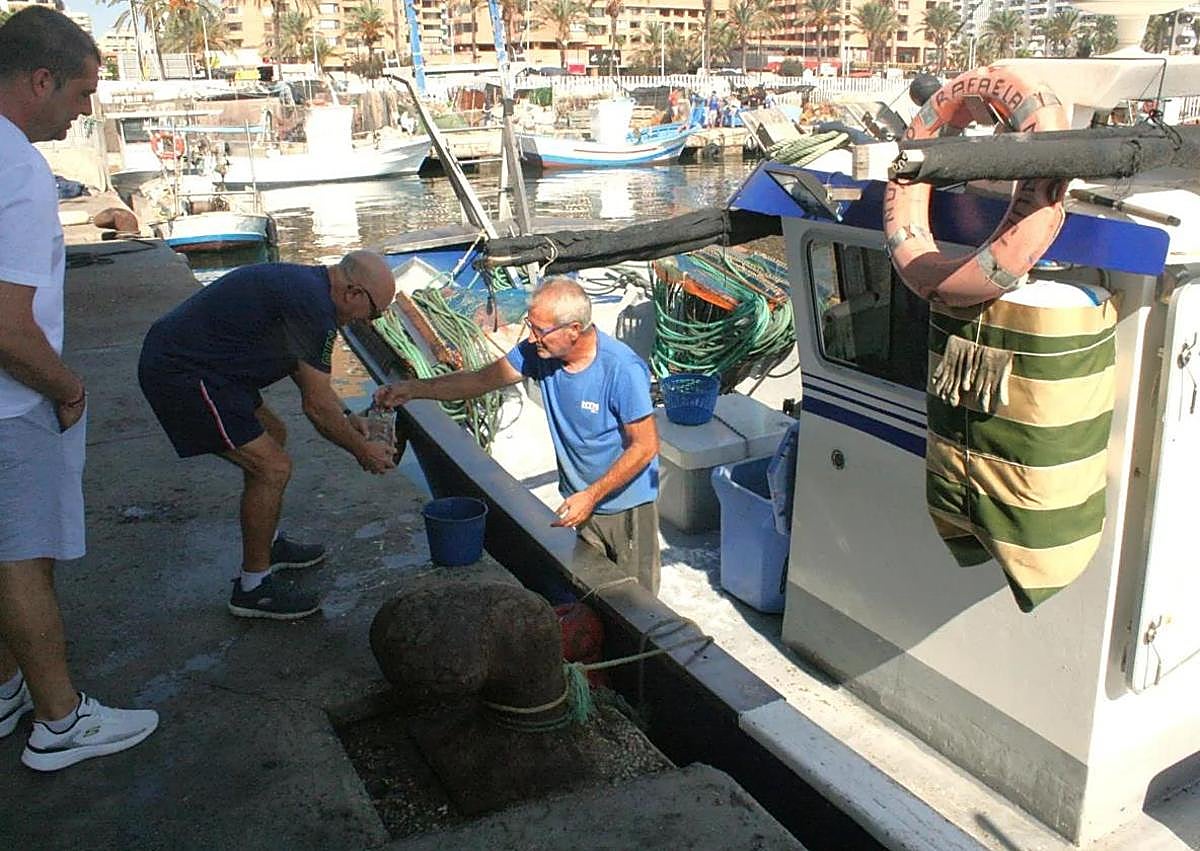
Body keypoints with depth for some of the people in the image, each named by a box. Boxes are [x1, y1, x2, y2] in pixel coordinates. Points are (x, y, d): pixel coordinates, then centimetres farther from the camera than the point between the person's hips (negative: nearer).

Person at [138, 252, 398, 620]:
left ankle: (266, 546, 37)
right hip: (181, 374, -11)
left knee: (272, 435, 22)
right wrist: (362, 451, -2)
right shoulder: (313, 307, -20)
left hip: (173, 355, 11)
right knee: (272, 467, -10)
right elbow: (316, 406, -15)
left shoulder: (304, 283, 12)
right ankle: (253, 588, 3)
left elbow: (307, 373, 24)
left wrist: (346, 418, 19)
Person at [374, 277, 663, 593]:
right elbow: (480, 381, -3)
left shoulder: (621, 369, -28)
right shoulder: (540, 351, -10)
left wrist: (592, 495, -22)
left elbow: (645, 446, -22)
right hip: (585, 499, 6)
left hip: (628, 504, -5)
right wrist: (414, 389, -15)